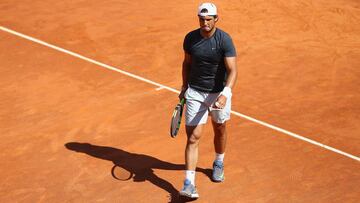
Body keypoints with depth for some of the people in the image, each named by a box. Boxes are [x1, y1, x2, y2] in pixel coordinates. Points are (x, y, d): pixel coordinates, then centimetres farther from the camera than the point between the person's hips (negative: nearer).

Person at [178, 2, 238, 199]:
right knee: (193, 137, -6)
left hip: (219, 93, -1)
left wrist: (225, 94, -37)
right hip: (195, 93, 1)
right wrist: (184, 87, 13)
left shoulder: (224, 40, -17)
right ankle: (189, 183, -7)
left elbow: (232, 70, -24)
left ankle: (219, 163, 48)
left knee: (219, 130, 20)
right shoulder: (190, 38, -5)